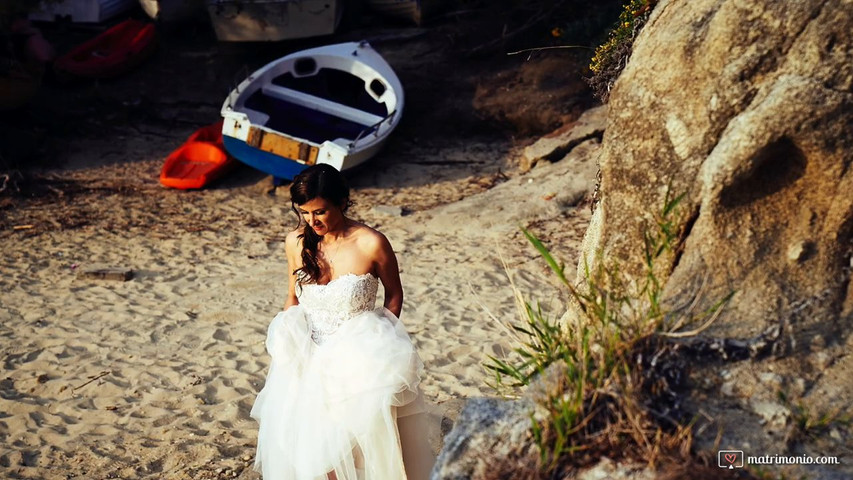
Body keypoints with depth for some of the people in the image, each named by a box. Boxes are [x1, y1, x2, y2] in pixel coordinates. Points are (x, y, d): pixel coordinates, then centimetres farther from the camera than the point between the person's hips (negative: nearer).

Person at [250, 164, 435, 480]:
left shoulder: (371, 244, -13)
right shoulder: (296, 243, -1)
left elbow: (394, 295, 2)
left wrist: (378, 342, -3)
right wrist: (285, 343, 5)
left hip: (358, 357, -4)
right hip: (308, 356, 4)